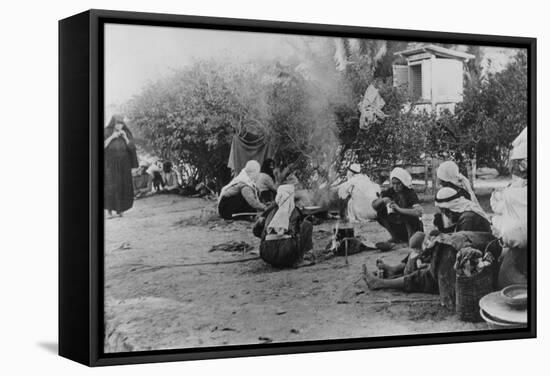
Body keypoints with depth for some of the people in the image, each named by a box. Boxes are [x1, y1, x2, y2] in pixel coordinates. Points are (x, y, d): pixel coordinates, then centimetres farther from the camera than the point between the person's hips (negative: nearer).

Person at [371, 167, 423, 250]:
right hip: (398, 227, 5)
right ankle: (395, 238, -10)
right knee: (380, 212, -14)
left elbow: (419, 212, -35)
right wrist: (383, 200, -26)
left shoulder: (410, 193, -18)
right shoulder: (390, 192, -2)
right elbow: (374, 205, -5)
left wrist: (399, 209, -42)